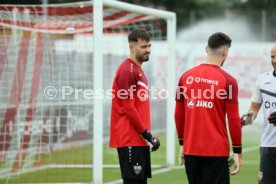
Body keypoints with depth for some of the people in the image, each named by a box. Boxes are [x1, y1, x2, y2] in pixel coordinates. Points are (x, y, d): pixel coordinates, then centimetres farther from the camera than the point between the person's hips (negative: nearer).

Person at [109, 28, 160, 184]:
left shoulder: (138, 70, 18)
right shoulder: (127, 70, -12)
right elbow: (128, 108, -17)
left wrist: (148, 135, 14)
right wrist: (146, 134, -16)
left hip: (139, 139, 10)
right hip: (130, 139, -10)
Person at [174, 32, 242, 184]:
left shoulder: (186, 77, 5)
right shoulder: (228, 81, -8)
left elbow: (178, 114, 10)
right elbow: (233, 120, -9)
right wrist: (237, 152, -2)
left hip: (190, 150, 5)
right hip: (216, 152, -5)